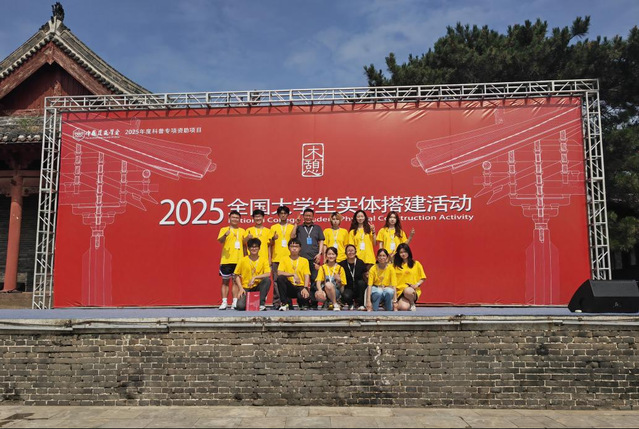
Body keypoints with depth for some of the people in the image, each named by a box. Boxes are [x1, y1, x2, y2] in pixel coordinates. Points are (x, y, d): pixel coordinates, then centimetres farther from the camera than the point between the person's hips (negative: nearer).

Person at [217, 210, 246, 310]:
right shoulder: (224, 230, 4)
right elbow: (220, 241, -13)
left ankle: (235, 302, 7)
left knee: (236, 281, 4)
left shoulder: (242, 231, 13)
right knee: (225, 281, 1)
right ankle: (224, 302, 4)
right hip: (226, 260, -2)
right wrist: (225, 235, -34)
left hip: (239, 260, 2)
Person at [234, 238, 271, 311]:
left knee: (267, 280, -31)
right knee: (240, 306, -26)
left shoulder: (264, 260, -1)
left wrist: (255, 277, -23)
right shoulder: (243, 260, -1)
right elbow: (237, 276, 3)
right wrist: (241, 288, -9)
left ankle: (262, 303, -19)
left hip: (258, 286, 0)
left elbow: (268, 274, -14)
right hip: (246, 287, 0)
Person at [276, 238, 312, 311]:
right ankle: (285, 303, -16)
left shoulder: (304, 260, 5)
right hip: (289, 287, 1)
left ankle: (303, 304, 7)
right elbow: (279, 273, -11)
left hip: (300, 286, -1)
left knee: (304, 297, -34)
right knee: (280, 278, -29)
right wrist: (293, 274, -21)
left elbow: (307, 276, -4)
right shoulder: (284, 259, 4)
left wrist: (305, 288, -22)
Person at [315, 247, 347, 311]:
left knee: (328, 284, -35)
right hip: (324, 290, 1)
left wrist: (339, 281, -15)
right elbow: (318, 281, -4)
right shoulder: (322, 267, 9)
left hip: (336, 292, -1)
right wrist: (320, 290, -25)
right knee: (319, 296, -35)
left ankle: (335, 304, -18)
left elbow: (342, 287, 8)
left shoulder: (340, 268, 7)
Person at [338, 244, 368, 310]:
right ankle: (351, 303, 6)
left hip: (359, 288, 1)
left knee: (361, 282, -32)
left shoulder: (360, 263, -1)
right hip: (348, 288, -1)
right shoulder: (342, 264, -2)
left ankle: (361, 304, -15)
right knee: (346, 296, -32)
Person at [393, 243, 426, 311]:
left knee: (408, 291, -39)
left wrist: (417, 284, -8)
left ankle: (412, 303, -6)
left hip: (413, 291, 0)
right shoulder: (396, 265, 13)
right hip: (400, 291, 0)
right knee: (404, 307, -30)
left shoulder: (416, 264, 10)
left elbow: (422, 278, 11)